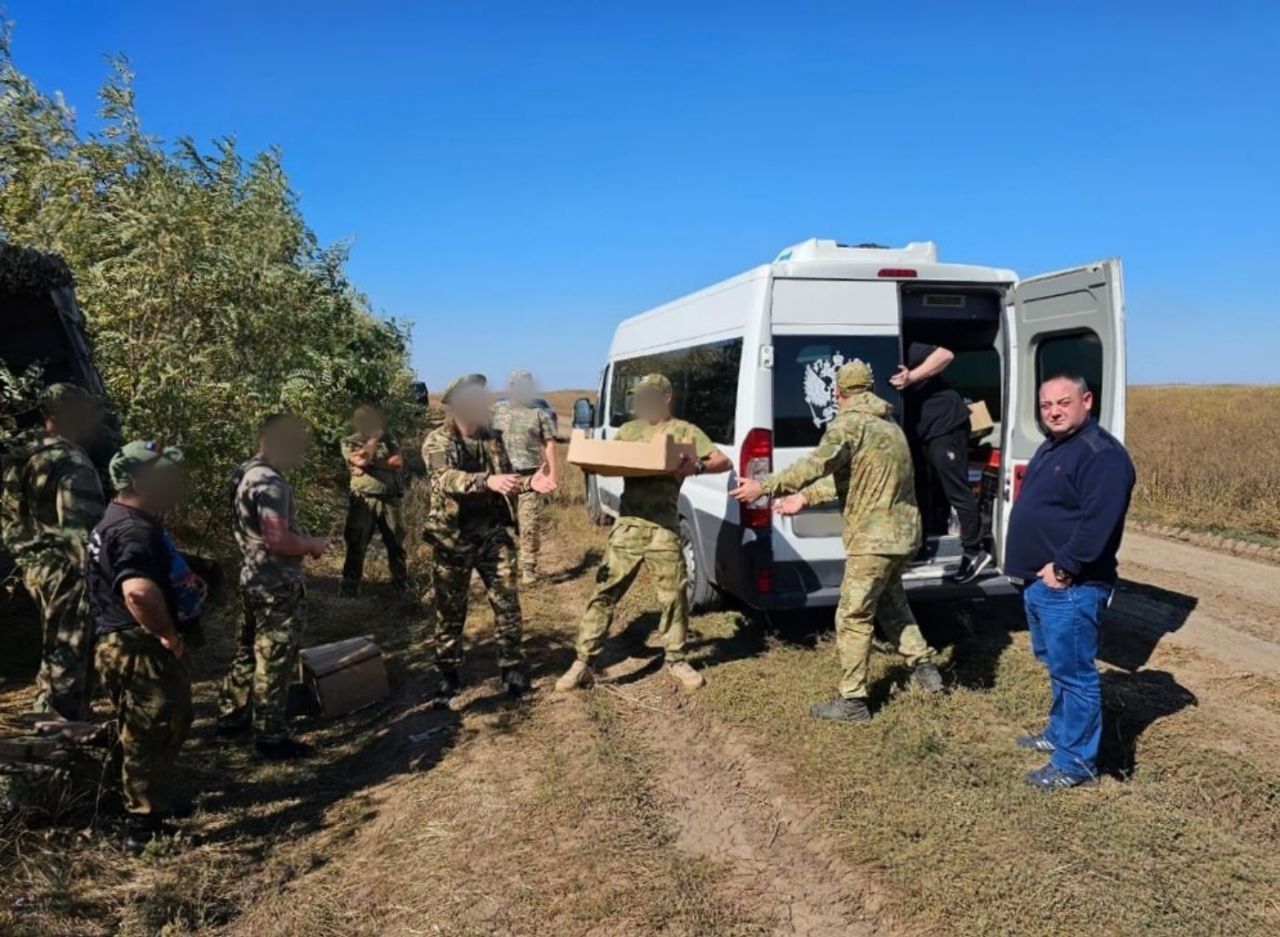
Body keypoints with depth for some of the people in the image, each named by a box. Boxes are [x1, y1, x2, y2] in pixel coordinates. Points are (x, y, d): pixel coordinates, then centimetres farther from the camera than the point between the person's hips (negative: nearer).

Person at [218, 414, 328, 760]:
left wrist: (303, 540, 11)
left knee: (249, 651, 22)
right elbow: (278, 539, -30)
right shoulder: (270, 483, -23)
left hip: (254, 579, 10)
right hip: (278, 586, -10)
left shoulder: (246, 473, 9)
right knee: (274, 661, 1)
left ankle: (232, 716, 36)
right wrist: (313, 545, -13)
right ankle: (271, 738, 11)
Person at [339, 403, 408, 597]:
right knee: (356, 545, 0)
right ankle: (349, 588, 8)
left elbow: (398, 462, -5)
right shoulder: (349, 442, 3)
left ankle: (401, 583, 23)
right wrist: (373, 439, -7)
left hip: (390, 499, 2)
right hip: (364, 500, -2)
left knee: (396, 543, 10)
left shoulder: (388, 439, 10)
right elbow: (361, 460, -17)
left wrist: (372, 462, -13)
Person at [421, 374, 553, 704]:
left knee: (507, 603, 6)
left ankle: (511, 667, 21)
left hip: (493, 534, 4)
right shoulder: (437, 441, -9)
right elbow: (446, 479, -27)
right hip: (453, 538, -4)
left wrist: (529, 483, -15)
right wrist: (487, 481, -44)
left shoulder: (493, 439, 7)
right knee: (450, 611, 7)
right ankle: (449, 675, 22)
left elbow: (506, 479, 8)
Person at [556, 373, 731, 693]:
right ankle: (582, 663, 5)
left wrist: (697, 467, -22)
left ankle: (676, 661, 22)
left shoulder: (685, 431, 5)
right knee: (605, 591, 0)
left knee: (672, 594, 4)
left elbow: (724, 461, -1)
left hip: (663, 525, -2)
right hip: (628, 522, 2)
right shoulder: (628, 430, 16)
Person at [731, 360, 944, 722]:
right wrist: (805, 497, 10)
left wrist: (764, 487, -24)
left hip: (874, 536, -9)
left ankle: (852, 701, 5)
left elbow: (817, 465, -26)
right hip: (903, 530, 9)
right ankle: (923, 666, 34)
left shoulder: (849, 423, -12)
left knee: (853, 617, -1)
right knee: (890, 601, 28)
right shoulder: (889, 424, 17)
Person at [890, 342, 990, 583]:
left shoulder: (903, 350, -14)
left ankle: (975, 552, 0)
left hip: (945, 423, -9)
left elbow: (946, 355, -21)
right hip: (917, 430, 9)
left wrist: (911, 377, -27)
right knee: (918, 489, 13)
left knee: (956, 490, -7)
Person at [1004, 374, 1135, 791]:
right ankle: (1060, 732, 38)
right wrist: (1031, 568, 14)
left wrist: (1062, 568, -21)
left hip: (1070, 587, -10)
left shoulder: (1102, 454, -17)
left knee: (1074, 673, -1)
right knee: (1057, 666, 23)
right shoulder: (1051, 447, 15)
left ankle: (1076, 762, 8)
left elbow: (1098, 524, -26)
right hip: (1038, 581, 10)